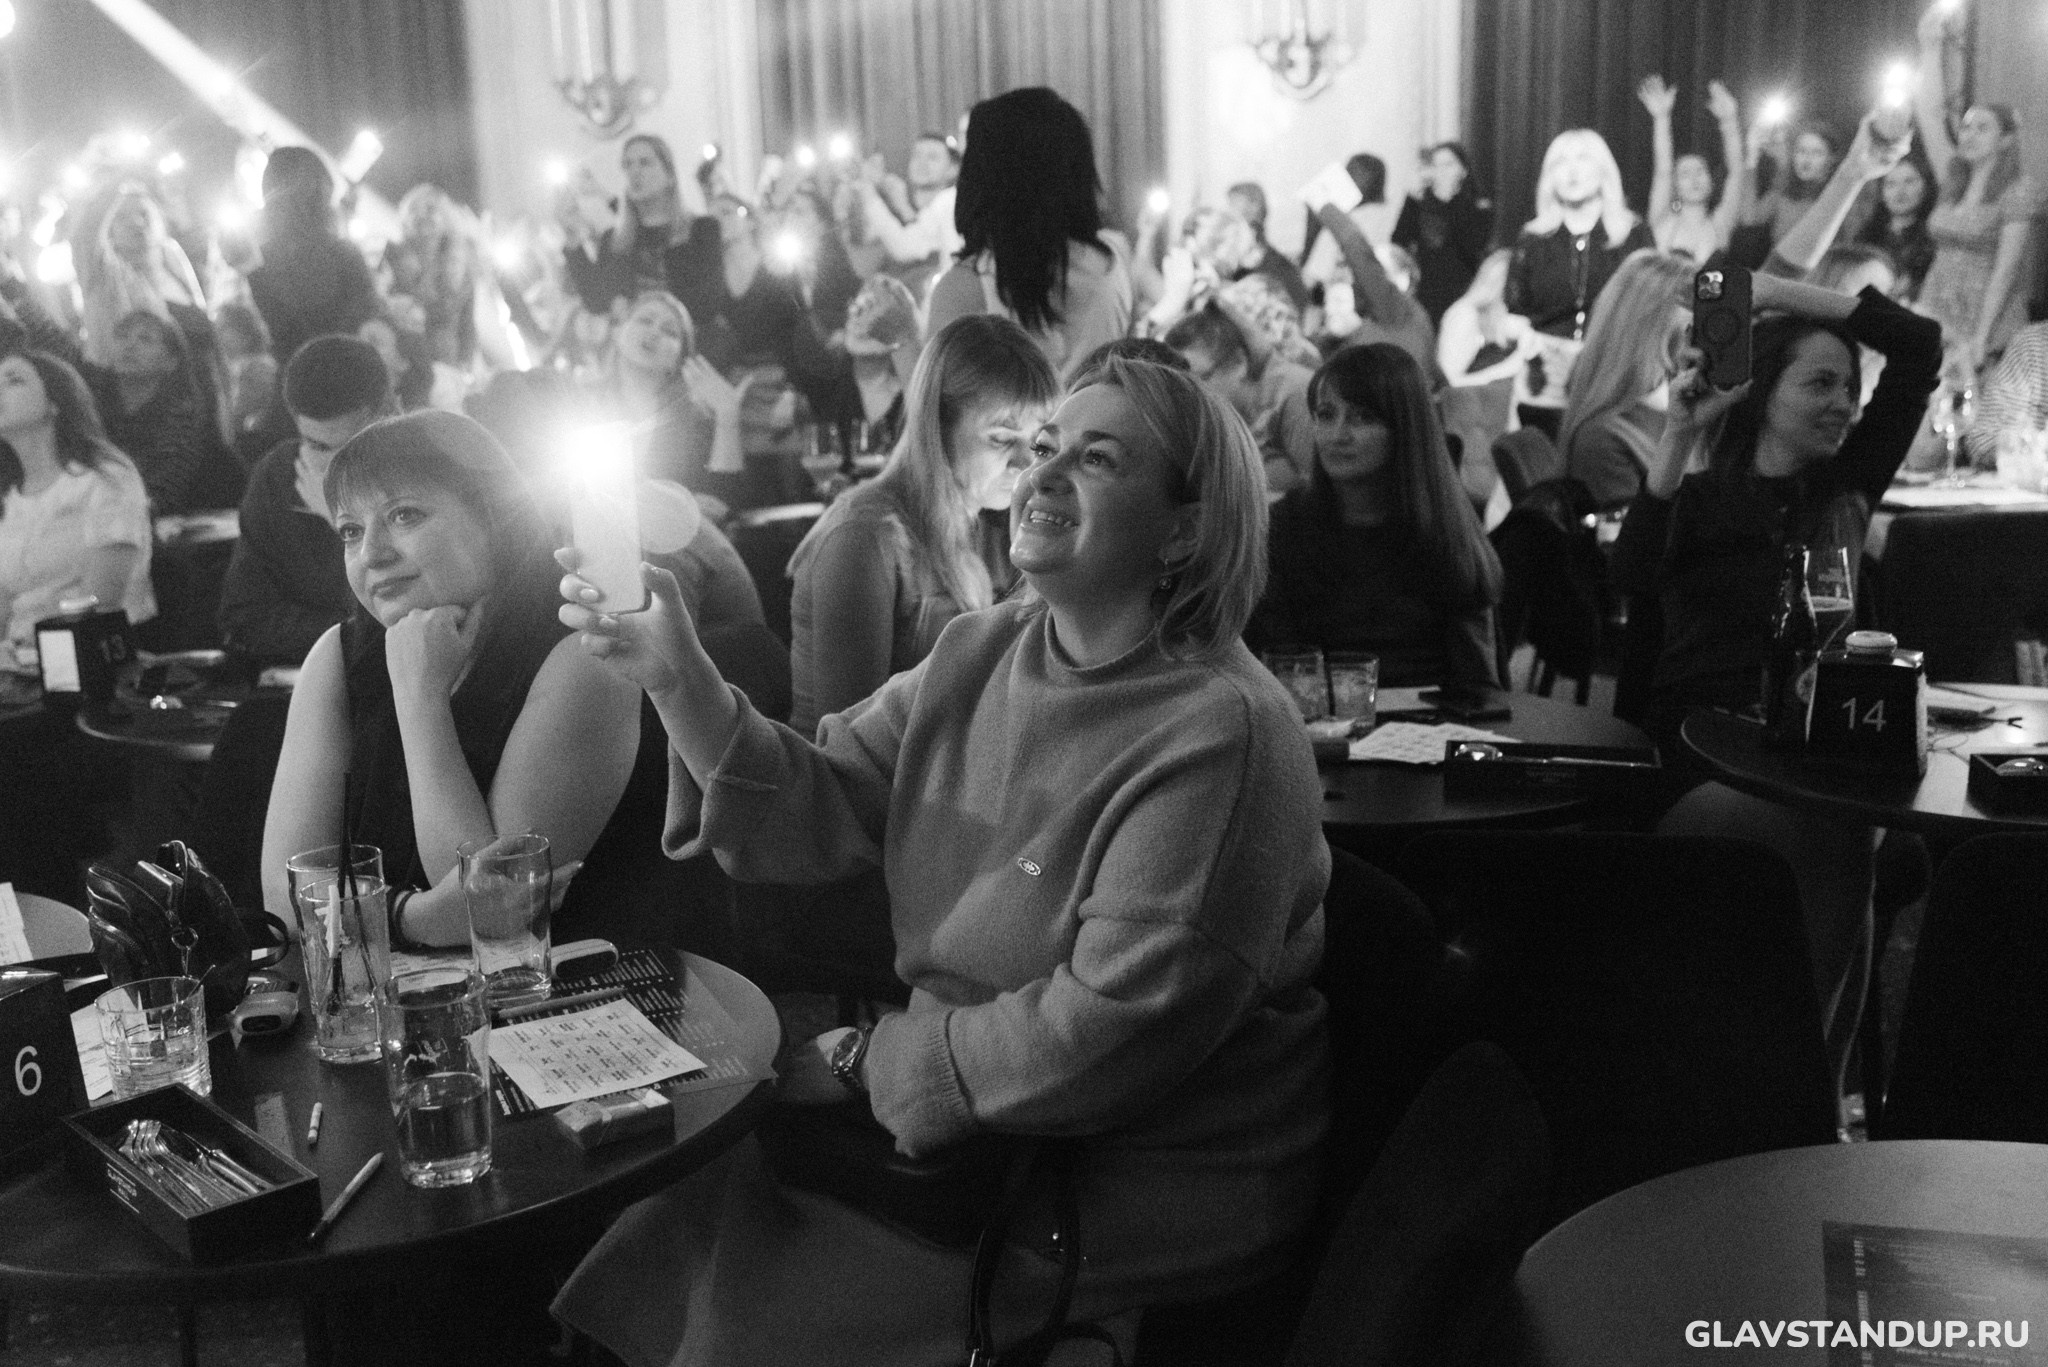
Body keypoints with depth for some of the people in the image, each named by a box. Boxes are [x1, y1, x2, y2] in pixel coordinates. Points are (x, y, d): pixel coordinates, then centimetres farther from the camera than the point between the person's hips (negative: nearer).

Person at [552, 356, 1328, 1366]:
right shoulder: (975, 656, 3)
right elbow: (813, 814, -3)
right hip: (967, 1112, 7)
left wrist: (875, 1057, -15)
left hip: (1142, 1182, -7)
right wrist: (679, 680, -18)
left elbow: (1118, 1032, -25)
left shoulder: (1220, 733, -22)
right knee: (691, 1189, 1)